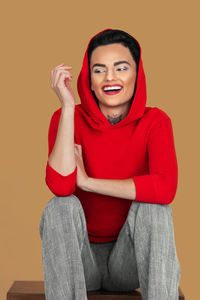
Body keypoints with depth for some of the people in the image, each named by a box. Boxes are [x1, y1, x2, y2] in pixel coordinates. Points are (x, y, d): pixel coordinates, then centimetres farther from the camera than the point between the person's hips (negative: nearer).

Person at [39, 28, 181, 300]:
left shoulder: (155, 121, -9)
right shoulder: (67, 117, -8)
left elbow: (166, 188, -28)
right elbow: (61, 186, -26)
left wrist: (87, 181, -22)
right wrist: (68, 105, -26)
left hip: (129, 263, 0)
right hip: (77, 259, 0)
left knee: (153, 206, -26)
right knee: (61, 206, -27)